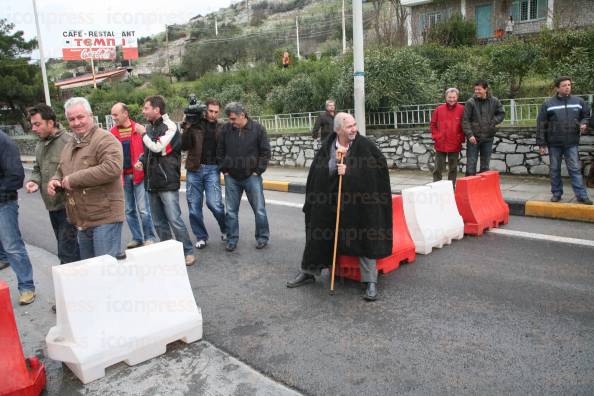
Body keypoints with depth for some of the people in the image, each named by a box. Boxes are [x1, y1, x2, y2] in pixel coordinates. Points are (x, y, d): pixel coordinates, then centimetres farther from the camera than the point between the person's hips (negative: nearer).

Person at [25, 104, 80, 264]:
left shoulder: (68, 141, -16)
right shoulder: (39, 146, 14)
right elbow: (37, 170, 22)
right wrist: (34, 181, 2)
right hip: (52, 205, 9)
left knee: (66, 250, -8)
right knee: (64, 244, 18)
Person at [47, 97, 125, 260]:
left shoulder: (105, 139, -12)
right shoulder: (69, 146, 16)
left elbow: (112, 168, -28)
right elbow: (61, 171, 29)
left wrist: (73, 179, -20)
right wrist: (55, 181, 4)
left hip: (104, 218, -9)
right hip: (81, 221, 9)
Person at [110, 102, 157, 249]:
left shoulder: (139, 128, -2)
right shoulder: (112, 132, 8)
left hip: (138, 174, -4)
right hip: (123, 176, 4)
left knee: (143, 209, -6)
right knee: (129, 210, 10)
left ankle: (149, 237, 7)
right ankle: (137, 238, 21)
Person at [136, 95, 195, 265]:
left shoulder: (170, 126, -10)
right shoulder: (150, 127, 11)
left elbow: (157, 147, -21)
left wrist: (143, 134, -6)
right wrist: (141, 161, 5)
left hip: (167, 182, -7)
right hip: (152, 183, 7)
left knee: (175, 220, -6)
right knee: (158, 222, 13)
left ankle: (188, 252, 8)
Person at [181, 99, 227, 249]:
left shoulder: (221, 128, 5)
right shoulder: (195, 124, 2)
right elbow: (184, 146, -5)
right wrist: (187, 128, -15)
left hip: (212, 169, -1)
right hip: (194, 169, 2)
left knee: (214, 203, -12)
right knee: (194, 205, 5)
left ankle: (226, 230, 15)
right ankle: (201, 237, 22)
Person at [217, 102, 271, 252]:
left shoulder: (257, 129, -6)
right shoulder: (226, 129, 0)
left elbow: (265, 151, -2)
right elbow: (220, 151, 10)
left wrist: (258, 170, -6)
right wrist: (224, 169, 4)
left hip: (252, 176, -2)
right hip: (231, 177, 2)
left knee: (259, 209, 3)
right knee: (231, 211, 8)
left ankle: (262, 238, 20)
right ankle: (232, 240, 20)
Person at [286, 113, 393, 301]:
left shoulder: (365, 145, -9)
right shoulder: (328, 146, -1)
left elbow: (380, 165, -15)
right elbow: (318, 171, -6)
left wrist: (349, 171, -20)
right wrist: (336, 158, -22)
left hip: (358, 201, -3)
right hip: (329, 200, 4)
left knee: (364, 238, -4)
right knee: (318, 234, 11)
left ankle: (371, 282, 7)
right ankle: (308, 272, 29)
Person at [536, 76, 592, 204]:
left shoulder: (578, 101, 6)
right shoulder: (548, 104, -1)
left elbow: (586, 115, 19)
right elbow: (541, 124, -2)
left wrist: (584, 123, -5)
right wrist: (541, 144, -6)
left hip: (572, 143, 1)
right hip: (554, 143, -1)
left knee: (575, 169, 0)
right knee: (554, 170, 8)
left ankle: (582, 195, 3)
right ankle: (556, 193, 19)